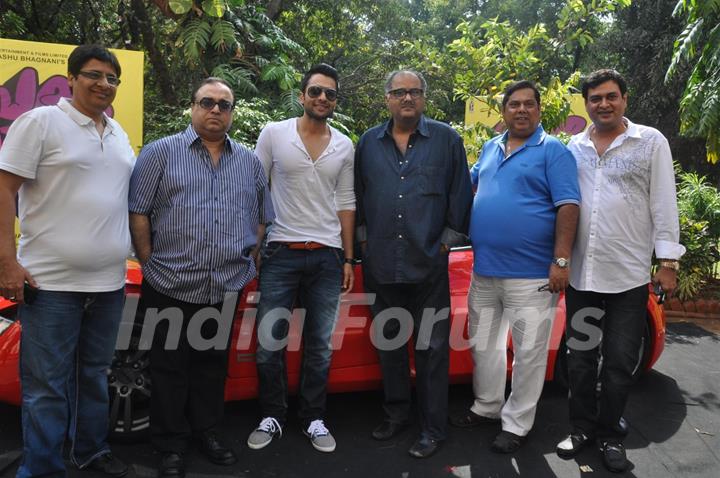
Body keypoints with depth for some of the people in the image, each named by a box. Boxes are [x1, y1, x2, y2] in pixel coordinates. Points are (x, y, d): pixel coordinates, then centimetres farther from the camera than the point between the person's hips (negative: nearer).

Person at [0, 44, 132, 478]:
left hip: (109, 282, 6)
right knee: (47, 385, 1)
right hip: (51, 281, -6)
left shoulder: (118, 133, 15)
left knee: (95, 375, 17)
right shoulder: (41, 121, -4)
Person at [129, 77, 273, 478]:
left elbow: (261, 220, 15)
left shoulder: (251, 162, 12)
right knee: (170, 368, 8)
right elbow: (138, 213, -1)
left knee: (213, 366, 14)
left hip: (227, 290, 3)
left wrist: (247, 264, 8)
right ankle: (172, 445, 22)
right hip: (171, 287, -3)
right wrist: (151, 263, -4)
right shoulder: (161, 152, 1)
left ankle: (207, 432, 31)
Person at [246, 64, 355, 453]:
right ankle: (272, 417, 23)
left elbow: (345, 202, 11)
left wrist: (348, 258, 8)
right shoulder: (274, 134, 0)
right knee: (269, 343, 4)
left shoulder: (344, 146, 8)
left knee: (320, 345, 9)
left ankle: (313, 419, 24)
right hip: (281, 253, -2)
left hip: (327, 257, 2)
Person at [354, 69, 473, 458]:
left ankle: (433, 428, 18)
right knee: (387, 341, 14)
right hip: (380, 264, 3)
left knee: (431, 347, 4)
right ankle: (396, 414, 31)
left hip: (428, 264, -3)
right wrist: (364, 238, 10)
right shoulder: (369, 142, 9)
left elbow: (460, 194, 1)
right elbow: (358, 194, 14)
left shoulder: (447, 139, 1)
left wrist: (448, 240, -2)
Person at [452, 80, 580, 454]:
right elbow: (470, 183, 29)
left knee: (528, 352, 4)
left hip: (531, 274, -6)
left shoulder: (553, 151, -5)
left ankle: (516, 424, 19)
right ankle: (486, 406, 34)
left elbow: (567, 206, -11)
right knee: (483, 344, 16)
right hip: (484, 270, 7)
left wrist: (561, 261, -18)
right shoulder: (490, 148, 13)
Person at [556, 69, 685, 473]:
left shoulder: (651, 142, 2)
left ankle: (609, 435, 24)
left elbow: (664, 205, -1)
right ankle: (582, 428, 27)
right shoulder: (575, 147, 9)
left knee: (619, 363, 6)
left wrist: (668, 260, -6)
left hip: (629, 277, -2)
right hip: (580, 274, 3)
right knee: (581, 358, 11)